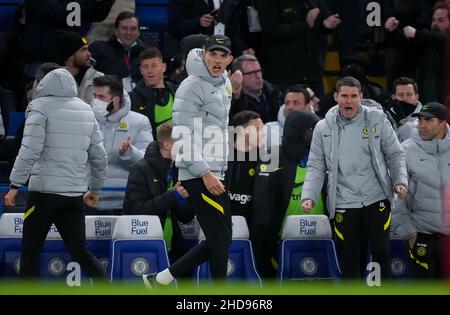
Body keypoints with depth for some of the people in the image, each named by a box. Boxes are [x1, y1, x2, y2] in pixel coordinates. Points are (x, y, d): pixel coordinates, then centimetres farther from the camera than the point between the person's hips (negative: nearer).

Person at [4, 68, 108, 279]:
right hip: (75, 193, 5)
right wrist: (95, 189, 26)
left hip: (45, 191, -5)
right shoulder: (86, 110, 12)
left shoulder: (40, 106, -5)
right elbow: (99, 155, 15)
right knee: (80, 252, 9)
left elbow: (30, 150, -14)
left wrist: (15, 185, -11)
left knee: (30, 252, 4)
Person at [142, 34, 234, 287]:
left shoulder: (224, 84, 16)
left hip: (213, 174, 9)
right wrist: (205, 173, -22)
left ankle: (160, 279, 15)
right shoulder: (193, 86, -11)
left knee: (219, 240, 10)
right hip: (198, 175, -9)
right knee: (221, 240, -8)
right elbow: (182, 136, -17)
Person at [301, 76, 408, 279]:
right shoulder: (323, 128, 3)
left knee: (381, 253, -1)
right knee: (348, 259, 5)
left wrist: (400, 181, -9)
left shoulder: (377, 120, 1)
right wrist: (309, 196, -10)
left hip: (377, 200, -1)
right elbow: (316, 167, 3)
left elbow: (395, 155, 6)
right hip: (343, 205, 1)